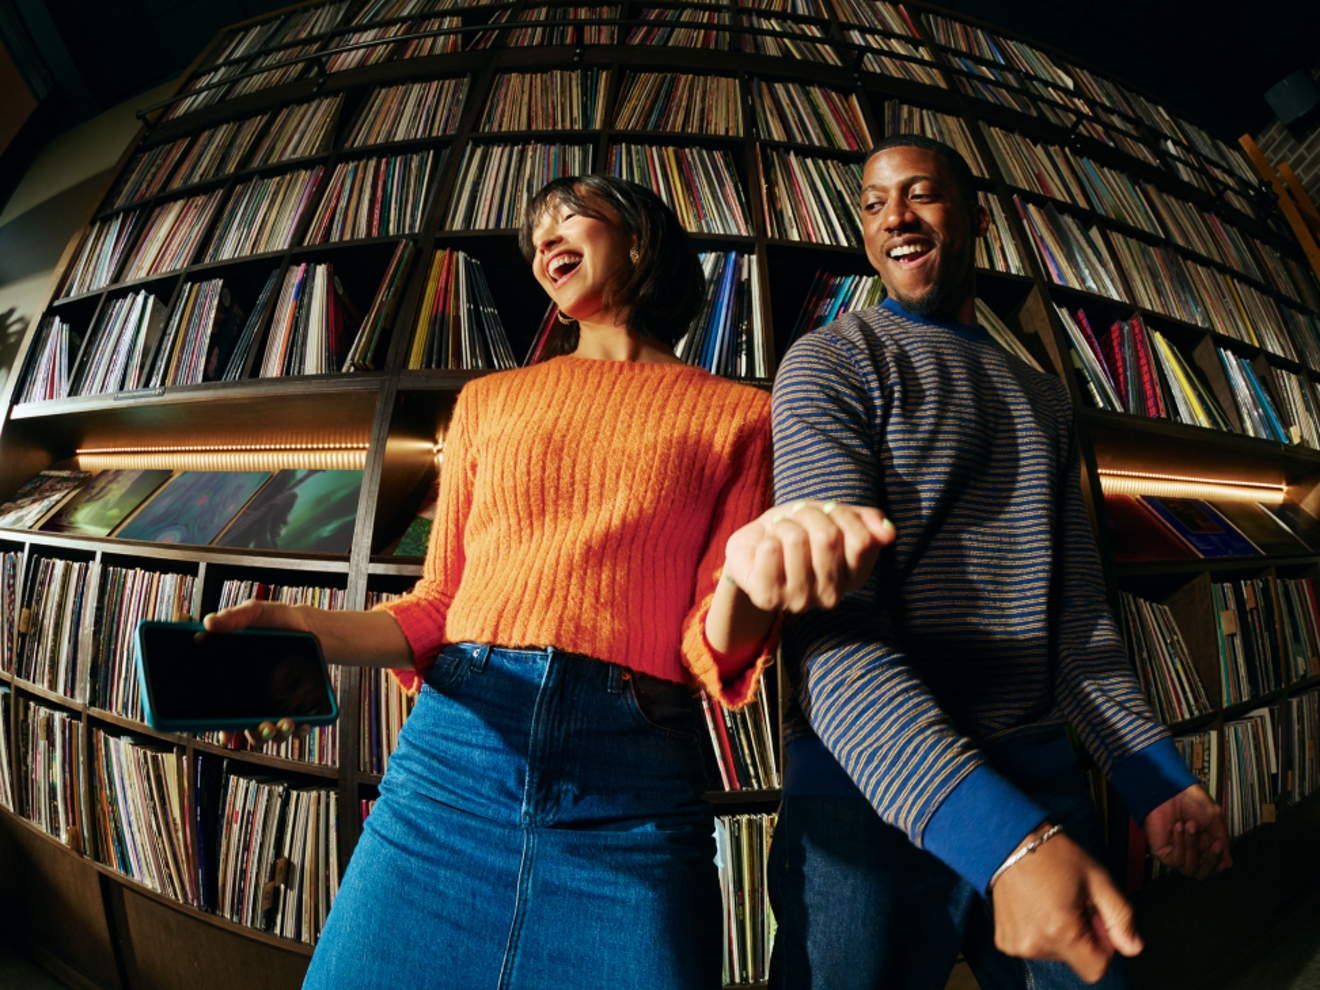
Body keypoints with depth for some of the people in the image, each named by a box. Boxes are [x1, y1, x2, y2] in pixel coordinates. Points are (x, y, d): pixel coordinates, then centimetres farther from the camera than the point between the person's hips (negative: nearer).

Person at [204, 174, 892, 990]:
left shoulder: (740, 414, 5)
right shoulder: (489, 401, 13)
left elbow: (715, 651, -1)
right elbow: (437, 607, 12)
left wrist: (751, 577, -22)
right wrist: (314, 631, -7)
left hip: (633, 782, -2)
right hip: (454, 744, 3)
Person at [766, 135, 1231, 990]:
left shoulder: (1044, 397, 14)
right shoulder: (831, 364, -7)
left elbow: (1077, 612, 16)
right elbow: (830, 626, -19)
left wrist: (1159, 779, 8)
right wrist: (1002, 839, -27)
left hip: (1046, 782, 6)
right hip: (872, 793, -5)